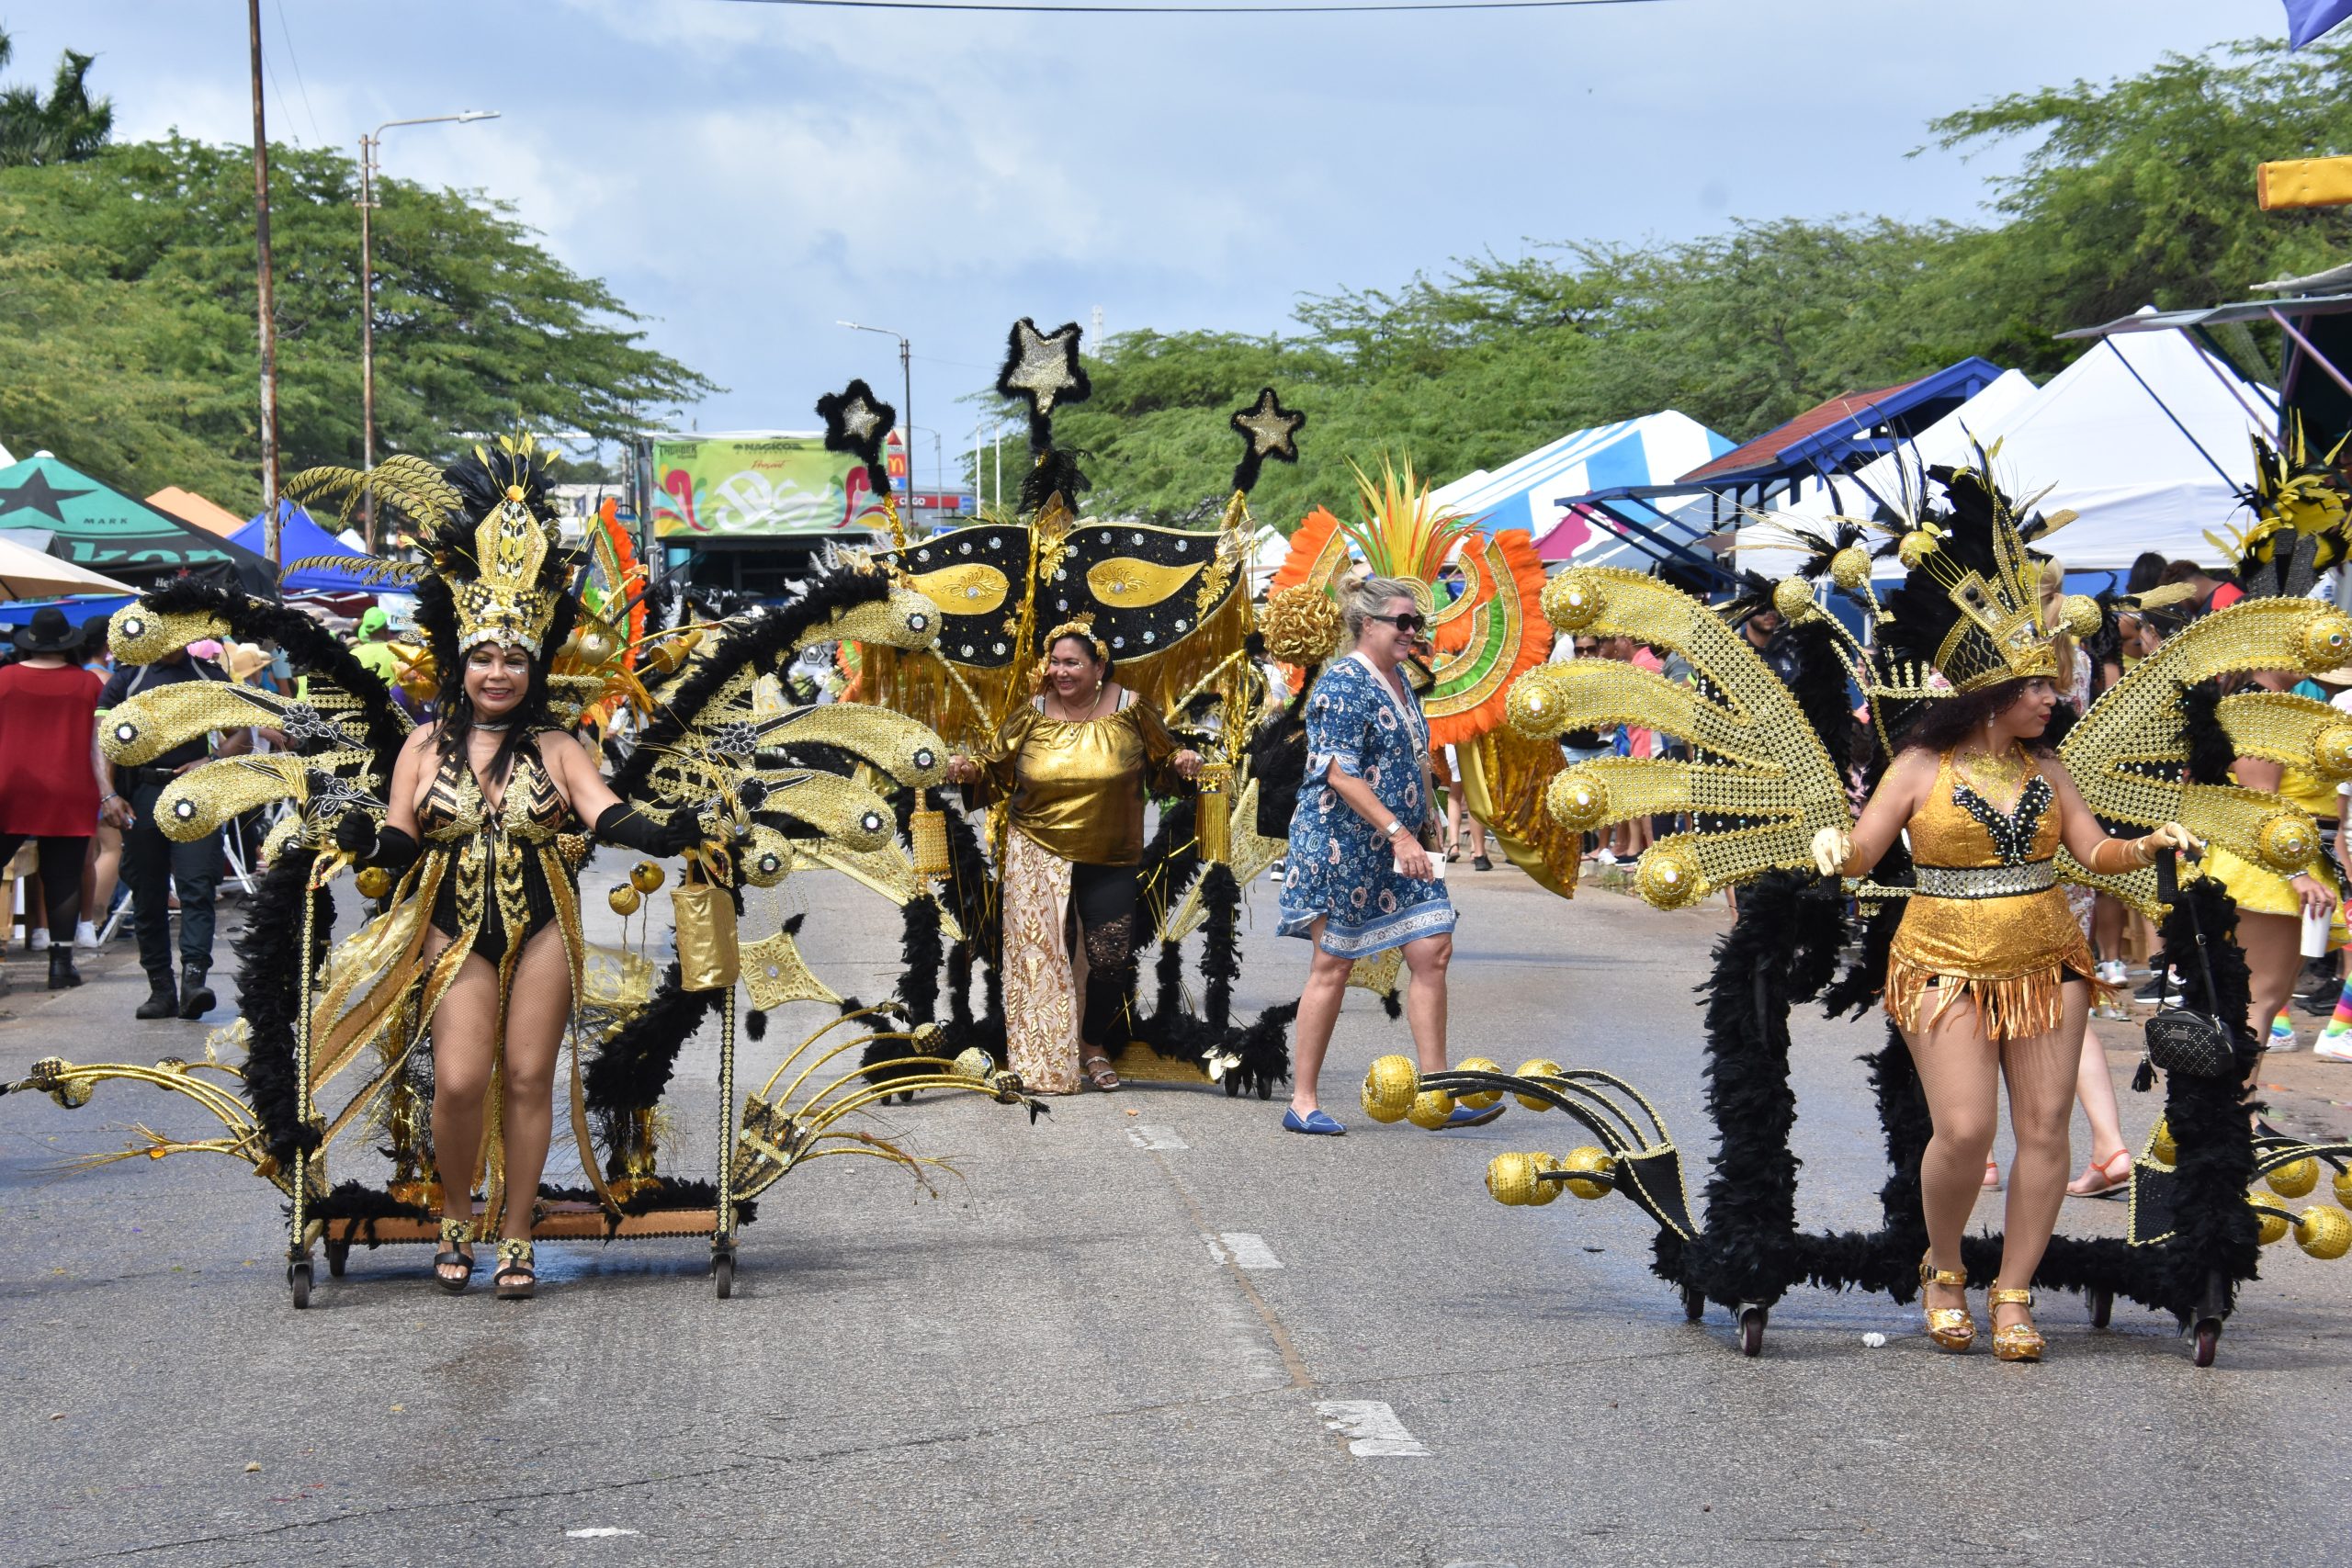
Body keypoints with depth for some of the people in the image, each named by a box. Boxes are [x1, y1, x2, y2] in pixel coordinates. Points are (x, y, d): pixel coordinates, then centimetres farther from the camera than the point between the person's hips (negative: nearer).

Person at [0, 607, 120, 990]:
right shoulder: (87, 684, 0)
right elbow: (97, 742, -1)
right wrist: (107, 793, -1)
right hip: (68, 796, 0)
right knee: (63, 878, 3)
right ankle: (61, 961, 2)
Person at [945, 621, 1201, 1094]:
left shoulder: (1130, 710, -3)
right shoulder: (1031, 716, -1)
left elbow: (1163, 758, 10)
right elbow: (994, 765, 9)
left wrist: (1181, 761, -11)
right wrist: (967, 768, -11)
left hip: (1110, 862, 0)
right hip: (1039, 856, 0)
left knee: (1113, 960, -2)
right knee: (1044, 955, 1)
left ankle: (1094, 1046, 25)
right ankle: (1046, 1060, 14)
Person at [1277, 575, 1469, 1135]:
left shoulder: (1398, 680, 14)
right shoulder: (1344, 683, -14)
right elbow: (1341, 774, -21)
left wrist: (1427, 821, 20)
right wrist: (1399, 833, -24)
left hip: (1401, 847, 8)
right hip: (1343, 843, -8)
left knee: (1433, 951, 0)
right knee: (1333, 964, -3)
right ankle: (1302, 1102, 6)